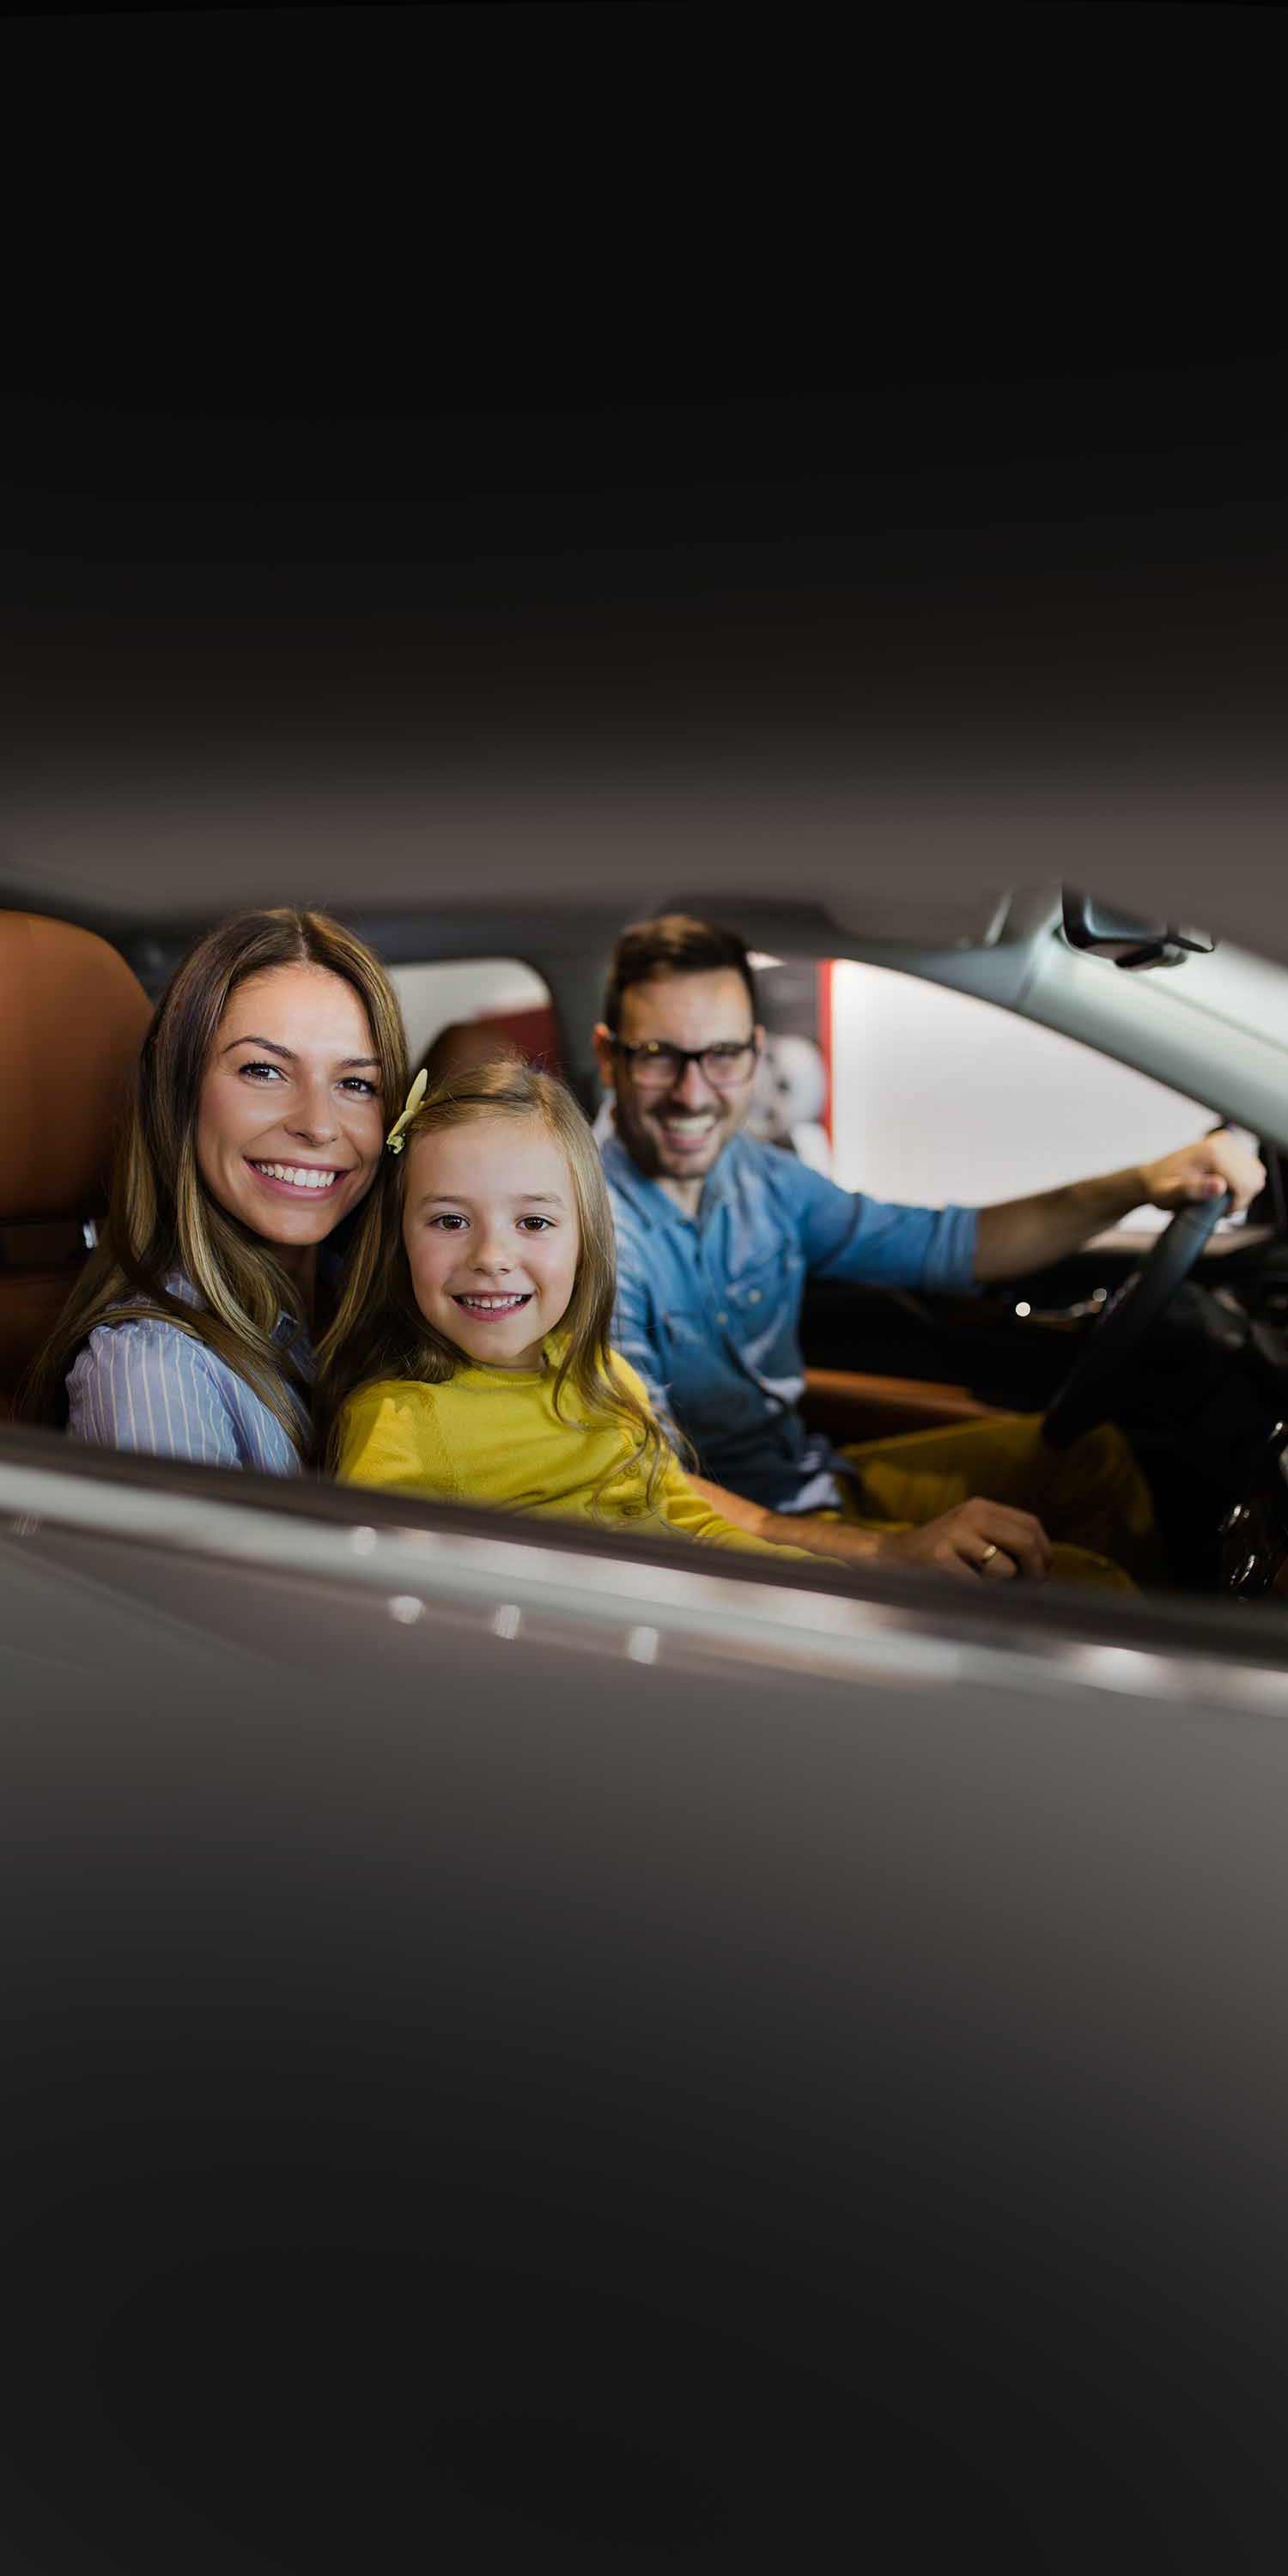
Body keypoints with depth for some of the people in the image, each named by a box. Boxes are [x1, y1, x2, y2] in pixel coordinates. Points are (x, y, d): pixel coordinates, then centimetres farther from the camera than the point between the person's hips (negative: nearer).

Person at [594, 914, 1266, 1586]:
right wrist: (889, 1551, -40)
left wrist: (1138, 1187, 0)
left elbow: (946, 1246, 12)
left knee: (1089, 1450, 15)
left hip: (816, 1475, 8)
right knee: (1078, 1585, -18)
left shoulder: (760, 1179, 2)